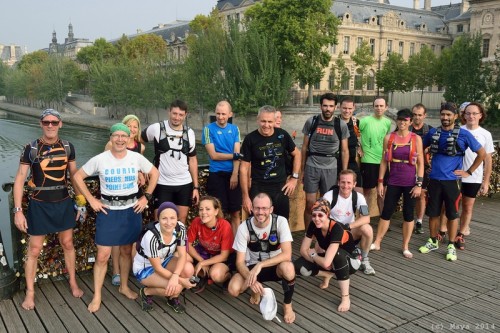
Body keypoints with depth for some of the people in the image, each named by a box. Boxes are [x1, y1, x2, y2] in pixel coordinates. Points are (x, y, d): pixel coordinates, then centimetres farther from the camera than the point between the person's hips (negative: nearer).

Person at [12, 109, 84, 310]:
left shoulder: (67, 147, -1)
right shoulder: (31, 149, -10)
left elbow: (74, 175, 8)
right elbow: (19, 179, -9)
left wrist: (81, 201, 7)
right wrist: (18, 210, -13)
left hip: (63, 203, 3)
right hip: (39, 205, -3)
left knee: (67, 244, 14)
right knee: (34, 250, 4)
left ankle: (73, 283, 31)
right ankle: (30, 292, 20)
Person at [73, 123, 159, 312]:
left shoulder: (137, 158, -4)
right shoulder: (100, 159, -8)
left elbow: (154, 173, 8)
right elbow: (78, 176, 0)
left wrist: (146, 197, 2)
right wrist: (91, 200, -5)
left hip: (131, 211, 2)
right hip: (108, 211, -2)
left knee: (126, 251, 15)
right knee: (102, 255, -2)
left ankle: (124, 287, 34)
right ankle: (97, 296, 13)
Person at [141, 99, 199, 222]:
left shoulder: (189, 133, 3)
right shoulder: (156, 128, -8)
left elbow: (192, 160, 7)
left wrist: (196, 186, 4)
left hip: (185, 184, 3)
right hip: (163, 184, -3)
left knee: (181, 222, 9)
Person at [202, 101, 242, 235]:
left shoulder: (235, 129, 7)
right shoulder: (209, 129, -3)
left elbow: (237, 154, -1)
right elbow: (213, 155, -9)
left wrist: (234, 175, -12)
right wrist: (235, 155, -4)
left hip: (233, 174, 3)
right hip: (216, 175, -3)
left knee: (236, 213, 7)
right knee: (219, 213, 1)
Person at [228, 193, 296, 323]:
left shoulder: (281, 222, -20)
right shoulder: (244, 227, -17)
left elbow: (287, 255, -29)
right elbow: (240, 262, -14)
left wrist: (260, 265, -38)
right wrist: (252, 280, -33)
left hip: (275, 266, -1)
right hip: (253, 267, 2)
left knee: (287, 267, -37)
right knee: (233, 289, -26)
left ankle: (287, 305, -6)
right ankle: (256, 289, 13)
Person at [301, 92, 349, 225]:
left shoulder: (341, 125, -2)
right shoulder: (311, 122, -1)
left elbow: (344, 151, 4)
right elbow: (304, 147, 6)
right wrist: (302, 169, 5)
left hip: (331, 169, 0)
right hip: (312, 167, 0)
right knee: (310, 203, 1)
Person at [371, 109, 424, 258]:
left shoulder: (416, 138, -2)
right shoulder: (389, 138, 1)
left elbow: (420, 163, -1)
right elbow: (384, 161, 4)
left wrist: (419, 184, -8)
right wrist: (380, 182, 1)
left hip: (410, 183, -1)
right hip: (393, 182, 1)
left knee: (408, 214, 7)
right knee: (386, 212, 5)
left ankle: (405, 246, 19)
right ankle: (377, 242, 17)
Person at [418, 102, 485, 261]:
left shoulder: (464, 134, -5)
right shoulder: (433, 132, 3)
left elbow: (482, 153, 1)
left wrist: (469, 172, -1)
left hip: (452, 180, -3)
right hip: (434, 179, 3)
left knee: (452, 214, 7)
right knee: (433, 213, 11)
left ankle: (451, 246, 18)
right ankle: (433, 241, 27)